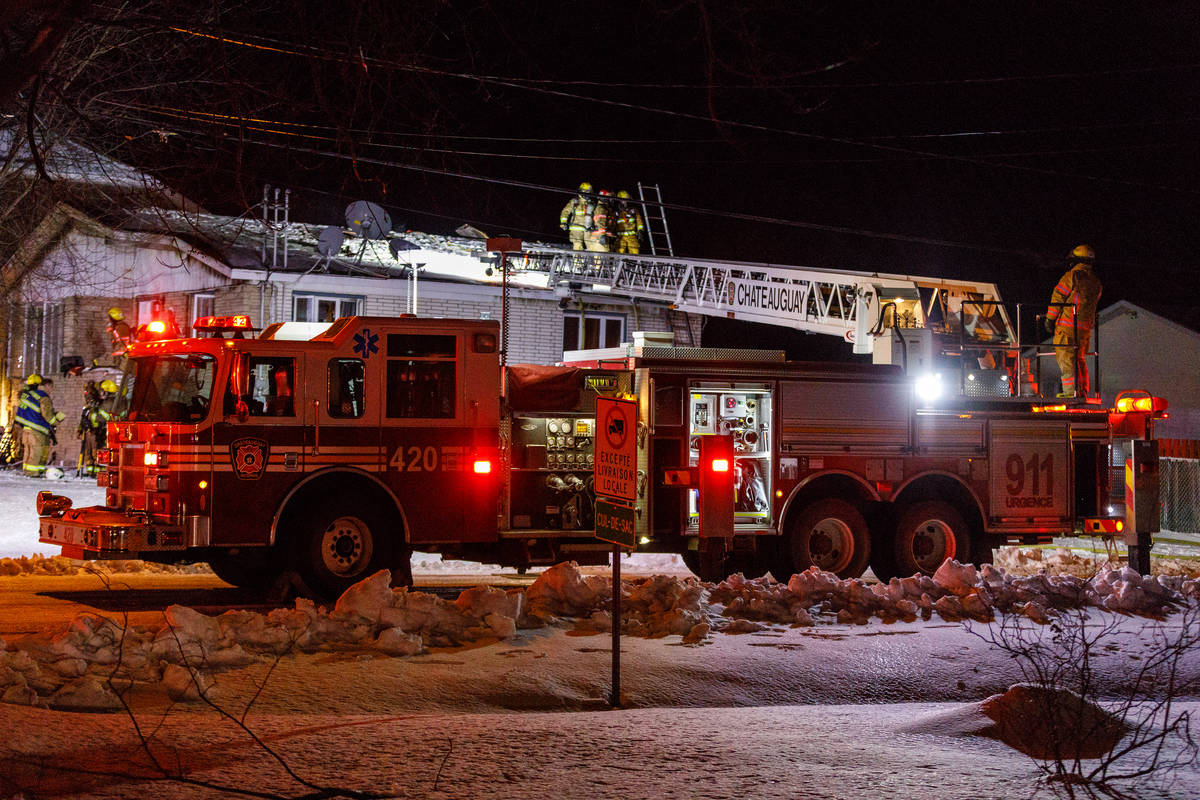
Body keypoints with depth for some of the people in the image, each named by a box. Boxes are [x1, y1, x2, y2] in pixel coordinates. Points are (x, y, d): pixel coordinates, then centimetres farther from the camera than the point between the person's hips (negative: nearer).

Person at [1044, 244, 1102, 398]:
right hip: (1086, 327, 7)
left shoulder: (1071, 276, -8)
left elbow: (1057, 298, -7)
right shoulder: (1096, 282, 13)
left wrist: (1050, 319, -2)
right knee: (1079, 359, 16)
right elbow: (1094, 304, 18)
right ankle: (1082, 390, 17)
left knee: (1066, 358, -7)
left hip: (1067, 324, -7)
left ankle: (1071, 391, -14)